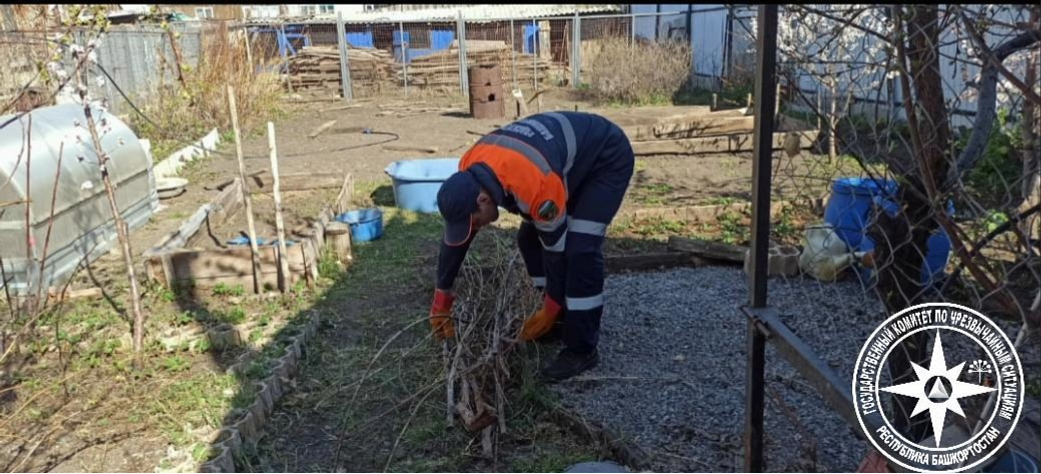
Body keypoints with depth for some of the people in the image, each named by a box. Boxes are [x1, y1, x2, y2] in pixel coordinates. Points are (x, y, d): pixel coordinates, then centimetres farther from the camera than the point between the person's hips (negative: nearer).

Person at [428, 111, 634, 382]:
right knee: (529, 237, 5)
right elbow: (454, 238, -5)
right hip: (572, 153, 8)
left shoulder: (535, 184, -41)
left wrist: (549, 311, -15)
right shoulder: (469, 173, -16)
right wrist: (441, 299, 1)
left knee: (580, 249, -18)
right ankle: (563, 318, 19)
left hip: (608, 158, -8)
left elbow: (557, 247, -27)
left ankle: (582, 349, -7)